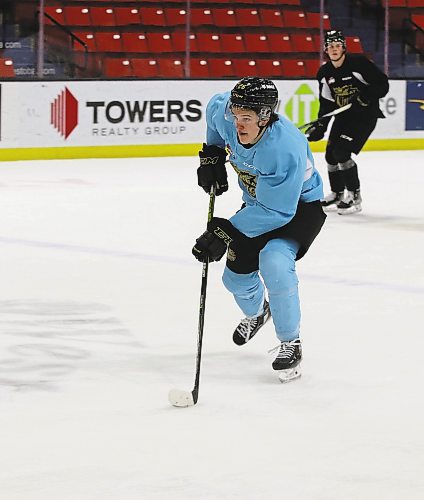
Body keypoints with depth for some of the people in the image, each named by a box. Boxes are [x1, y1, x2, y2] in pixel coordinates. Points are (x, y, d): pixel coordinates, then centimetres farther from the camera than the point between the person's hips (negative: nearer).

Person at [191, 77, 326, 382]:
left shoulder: (285, 149, -40)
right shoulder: (226, 116, -21)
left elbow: (277, 211, -36)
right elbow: (216, 106, 7)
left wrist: (226, 232, -38)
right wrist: (212, 154, 2)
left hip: (300, 206, -7)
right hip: (259, 203, 7)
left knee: (273, 263, -32)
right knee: (236, 275, 13)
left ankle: (290, 343, -14)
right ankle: (256, 313, 52)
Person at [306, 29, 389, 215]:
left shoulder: (359, 63, -17)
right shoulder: (324, 73, 2)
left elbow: (383, 84, -14)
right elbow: (326, 103, 7)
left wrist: (368, 95, -29)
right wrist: (319, 126, -4)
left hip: (365, 115, -7)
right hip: (343, 116, 7)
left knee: (341, 152, -18)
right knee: (331, 154, 7)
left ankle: (354, 196, -9)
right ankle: (337, 194, 29)